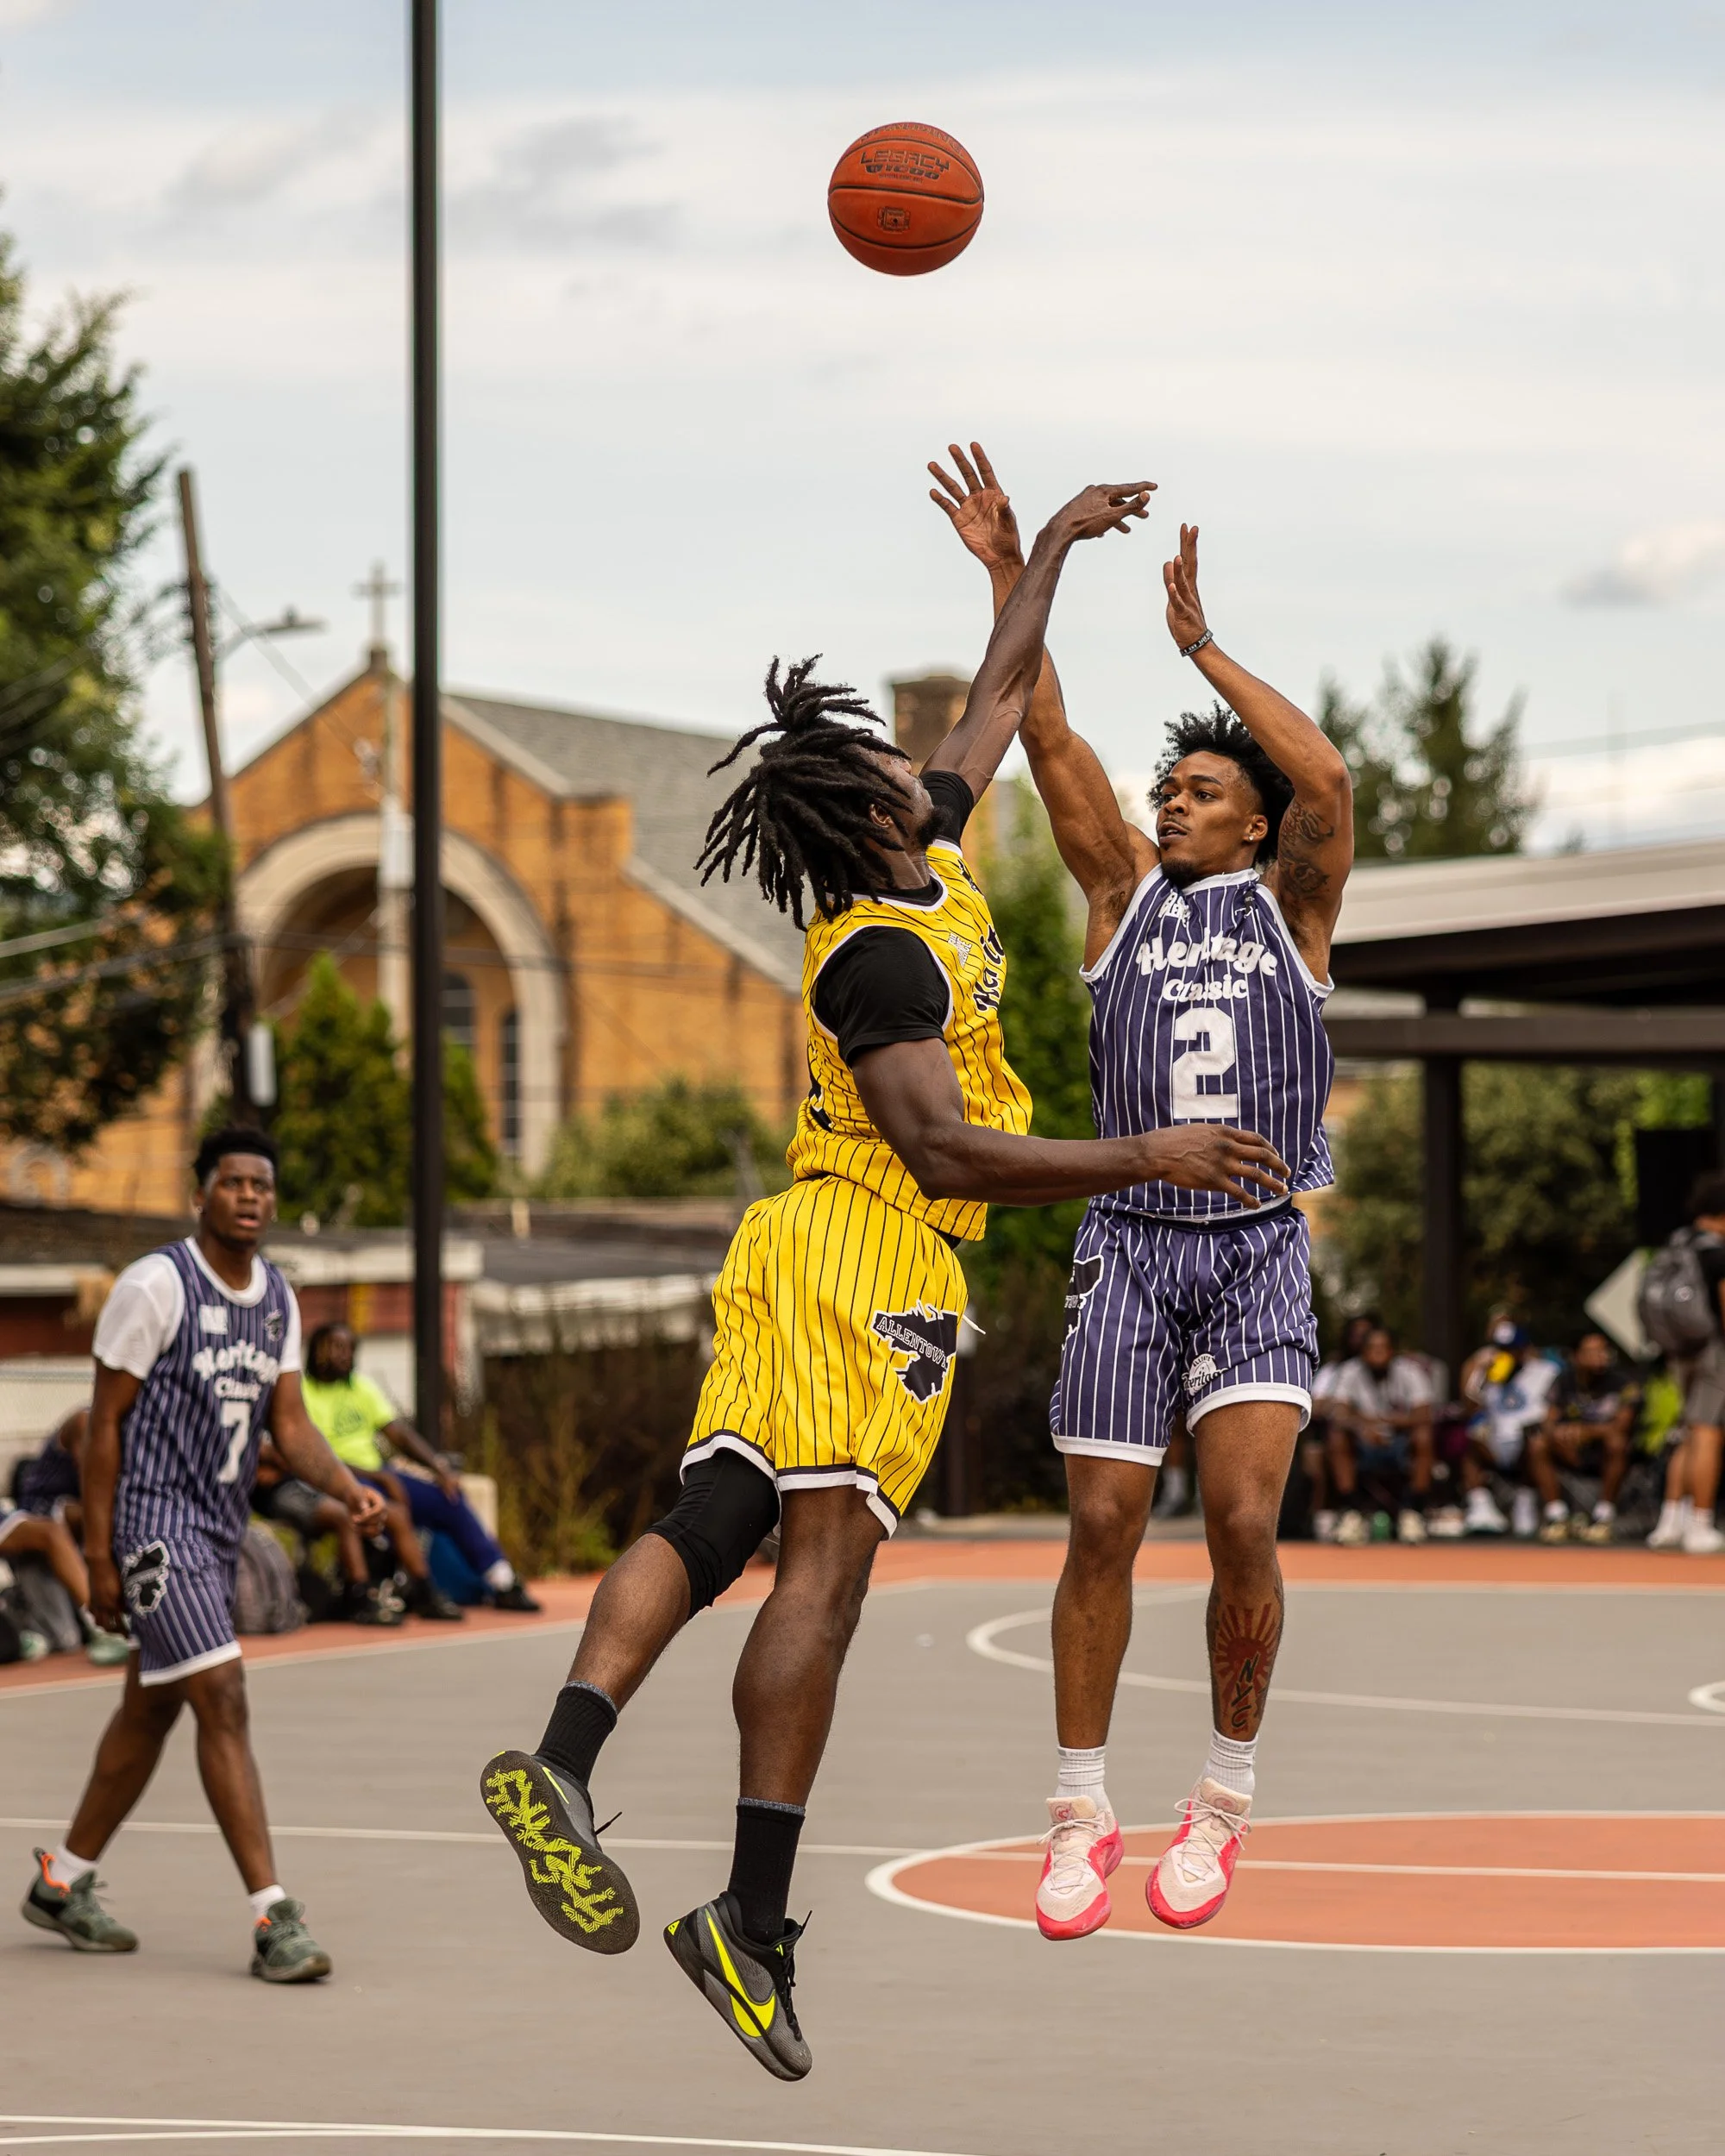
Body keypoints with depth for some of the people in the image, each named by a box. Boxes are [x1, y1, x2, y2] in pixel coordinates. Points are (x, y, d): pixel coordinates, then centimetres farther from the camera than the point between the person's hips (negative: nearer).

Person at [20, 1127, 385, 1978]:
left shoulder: (277, 1297, 8)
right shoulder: (156, 1285, -14)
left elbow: (288, 1424, 7)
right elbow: (107, 1421, -11)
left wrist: (348, 1488, -13)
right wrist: (98, 1557, -12)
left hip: (220, 1525, 8)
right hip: (154, 1519, -8)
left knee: (150, 1709, 16)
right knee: (223, 1700, -15)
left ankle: (63, 1881, 31)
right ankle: (273, 1920, -17)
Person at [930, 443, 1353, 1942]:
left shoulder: (1291, 900, 5)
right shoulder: (1125, 890, 10)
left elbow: (1328, 780, -14)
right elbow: (1052, 745, 1)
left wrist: (1204, 648, -13)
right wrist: (1011, 582, -8)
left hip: (1261, 1248, -2)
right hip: (1130, 1242, 2)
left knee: (1245, 1522, -14)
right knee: (1103, 1527, -2)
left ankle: (1223, 1803, 3)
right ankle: (1081, 1817, 8)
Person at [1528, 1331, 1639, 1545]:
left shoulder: (1622, 1381, -12)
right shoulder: (1566, 1381, 0)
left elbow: (1622, 1425, -23)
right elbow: (1549, 1421, -5)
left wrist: (1587, 1431, -42)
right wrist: (1557, 1434, -32)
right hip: (1574, 1454, 3)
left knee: (1616, 1441, -37)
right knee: (1537, 1443, -22)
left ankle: (1604, 1516, -24)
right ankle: (1556, 1514, -14)